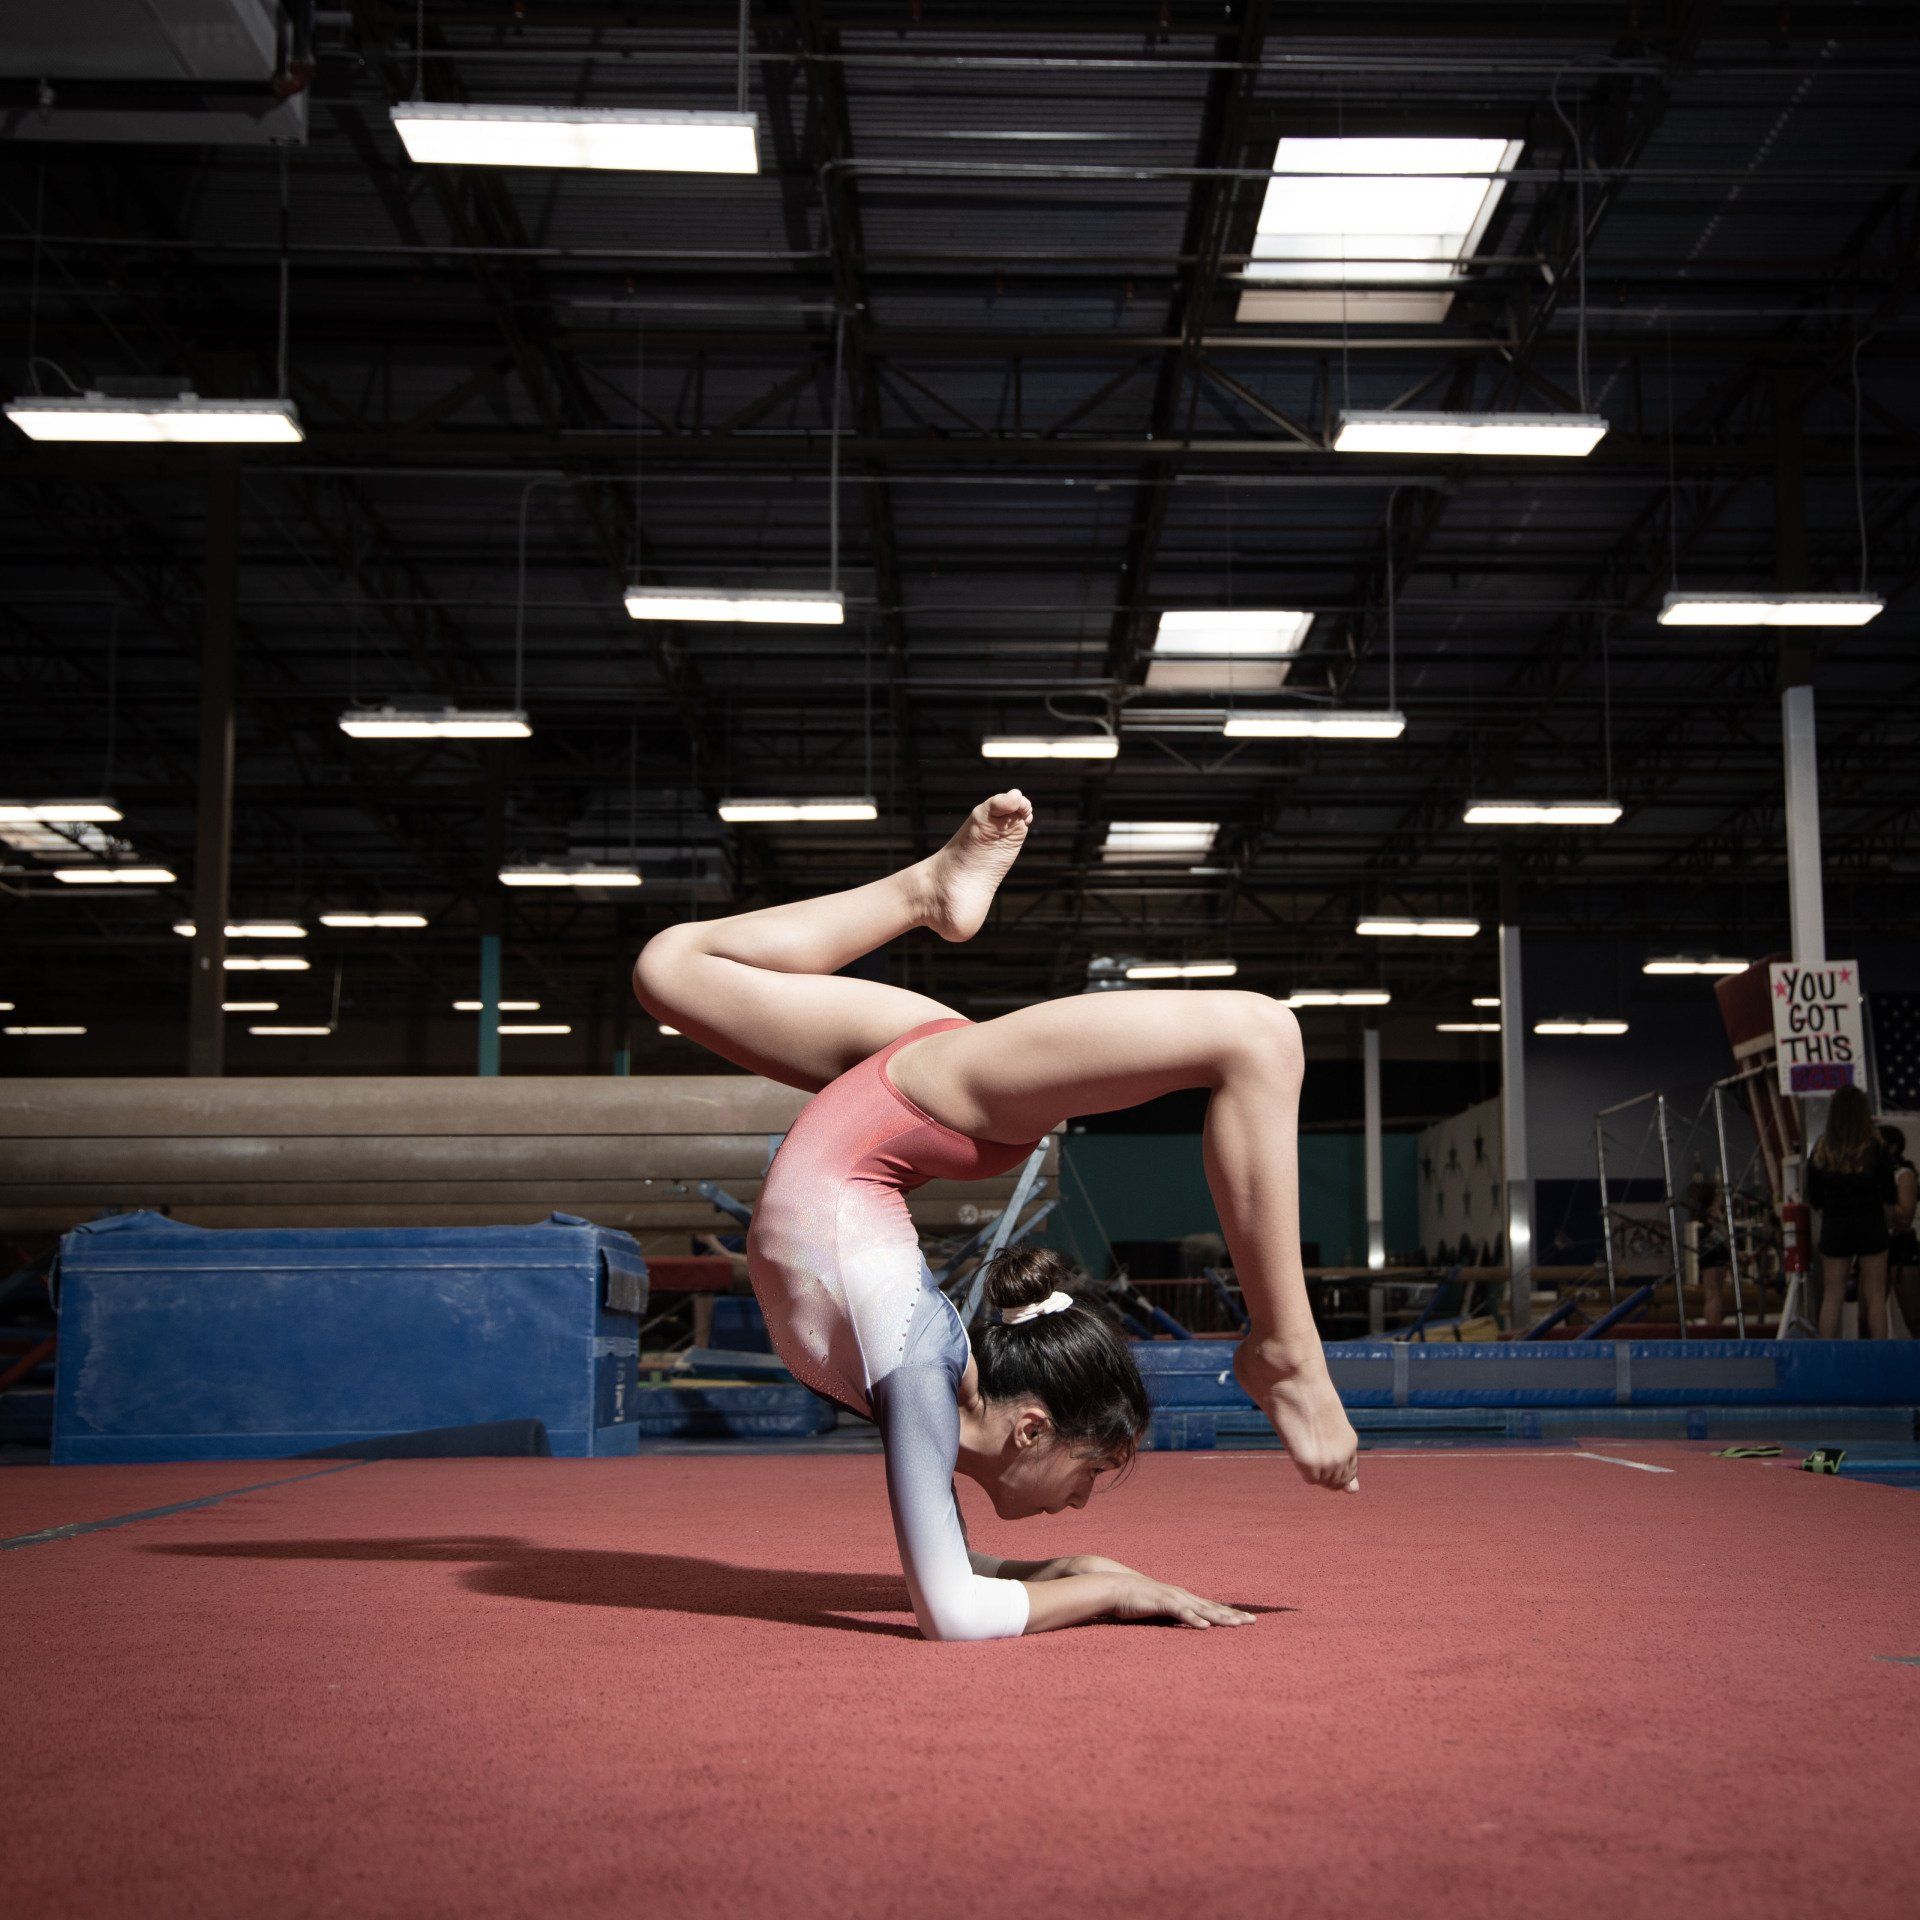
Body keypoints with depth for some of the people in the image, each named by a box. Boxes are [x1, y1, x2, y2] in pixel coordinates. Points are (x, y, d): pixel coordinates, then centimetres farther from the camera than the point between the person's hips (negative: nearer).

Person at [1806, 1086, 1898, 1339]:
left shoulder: (1820, 1150, -3)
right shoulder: (1876, 1148, -9)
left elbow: (1813, 1200, 2)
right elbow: (1889, 1197, -5)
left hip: (1833, 1227, 2)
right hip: (1871, 1227, -2)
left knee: (1831, 1297, 7)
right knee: (1875, 1297, 5)